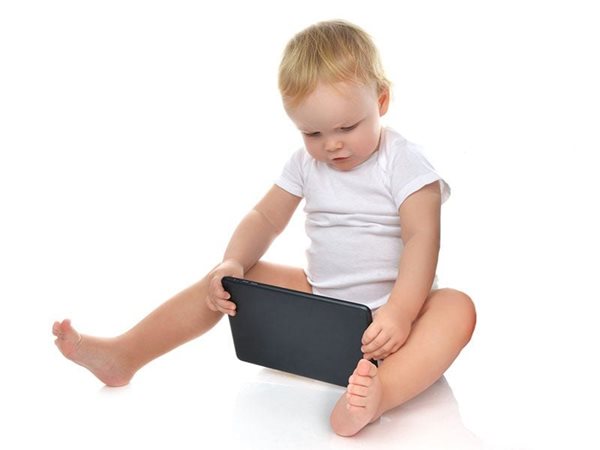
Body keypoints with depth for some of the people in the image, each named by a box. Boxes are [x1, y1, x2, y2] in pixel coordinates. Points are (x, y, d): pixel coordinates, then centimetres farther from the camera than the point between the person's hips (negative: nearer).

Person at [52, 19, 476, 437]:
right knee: (227, 282, -2)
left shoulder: (404, 162, -12)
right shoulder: (306, 163, 4)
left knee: (457, 308, -35)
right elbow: (266, 218, 5)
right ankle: (123, 355, -1)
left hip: (388, 311, -5)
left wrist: (399, 312, -37)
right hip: (316, 296, 5)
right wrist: (232, 264, -16)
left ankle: (381, 392, -63)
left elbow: (422, 238, -22)